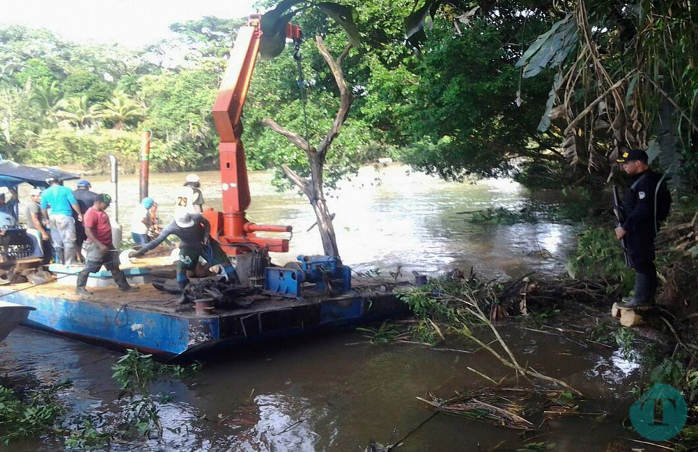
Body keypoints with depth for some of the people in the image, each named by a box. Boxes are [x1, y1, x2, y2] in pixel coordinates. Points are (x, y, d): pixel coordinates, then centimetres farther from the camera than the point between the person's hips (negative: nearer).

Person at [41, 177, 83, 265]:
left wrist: (48, 219, 22)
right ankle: (69, 263, -6)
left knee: (57, 242, 11)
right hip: (65, 217, -5)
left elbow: (43, 209, 10)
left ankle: (60, 263, 17)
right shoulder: (66, 189, -3)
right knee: (69, 241, -3)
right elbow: (74, 203, -6)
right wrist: (80, 214, 5)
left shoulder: (45, 193, 9)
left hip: (53, 217, 5)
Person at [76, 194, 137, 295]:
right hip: (96, 246, -9)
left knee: (114, 266, 11)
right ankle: (79, 287, 10)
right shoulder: (91, 213, -17)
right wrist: (100, 245, -28)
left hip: (107, 245, 9)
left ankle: (124, 286, 16)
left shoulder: (101, 212, 13)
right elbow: (88, 232, -24)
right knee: (89, 267, -1)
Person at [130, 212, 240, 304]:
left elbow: (207, 223, -8)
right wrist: (140, 252, -36)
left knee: (223, 259, -1)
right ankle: (184, 294, -2)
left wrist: (206, 236, -25)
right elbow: (157, 241, -30)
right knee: (180, 267, -19)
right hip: (189, 247, 0)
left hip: (205, 243, 0)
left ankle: (237, 284, 14)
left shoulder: (197, 217, -32)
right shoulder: (172, 227, -32)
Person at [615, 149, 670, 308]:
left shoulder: (646, 182, -21)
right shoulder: (643, 179, 13)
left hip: (641, 231, -11)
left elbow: (642, 210, -26)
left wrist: (624, 227, -22)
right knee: (643, 263, 16)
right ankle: (644, 296, 26)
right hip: (639, 229, 11)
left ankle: (643, 299, 4)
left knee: (641, 264, -3)